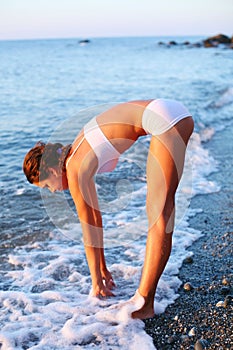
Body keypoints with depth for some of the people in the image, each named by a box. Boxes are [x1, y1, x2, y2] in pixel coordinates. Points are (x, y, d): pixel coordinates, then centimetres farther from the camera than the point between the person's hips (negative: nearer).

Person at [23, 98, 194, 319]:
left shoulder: (74, 169, -7)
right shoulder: (78, 157, 18)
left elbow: (88, 229, 0)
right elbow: (94, 214, 24)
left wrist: (96, 279, 12)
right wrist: (102, 268, 29)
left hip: (165, 120, -10)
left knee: (159, 215, -10)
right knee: (157, 208, 17)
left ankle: (144, 303, -6)